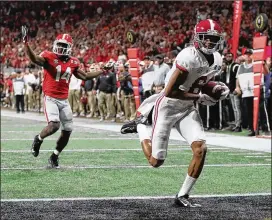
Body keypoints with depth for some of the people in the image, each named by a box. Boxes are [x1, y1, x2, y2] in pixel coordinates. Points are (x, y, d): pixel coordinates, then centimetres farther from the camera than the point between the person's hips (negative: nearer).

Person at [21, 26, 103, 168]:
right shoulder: (49, 57, -9)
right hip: (51, 99, -6)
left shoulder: (72, 62, 7)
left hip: (64, 100, 6)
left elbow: (85, 76, 19)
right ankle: (38, 139, 8)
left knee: (67, 131, 6)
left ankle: (54, 157, 25)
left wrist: (102, 71, 20)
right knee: (54, 125, -25)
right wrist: (25, 43, -43)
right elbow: (34, 59, -28)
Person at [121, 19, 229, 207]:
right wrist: (200, 98, -23)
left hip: (187, 109, 7)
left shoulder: (217, 60, 0)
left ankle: (183, 195, 0)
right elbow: (170, 92, -27)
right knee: (156, 161, 2)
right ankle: (140, 126, 31)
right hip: (167, 107, -7)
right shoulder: (188, 57, -27)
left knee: (201, 148, -14)